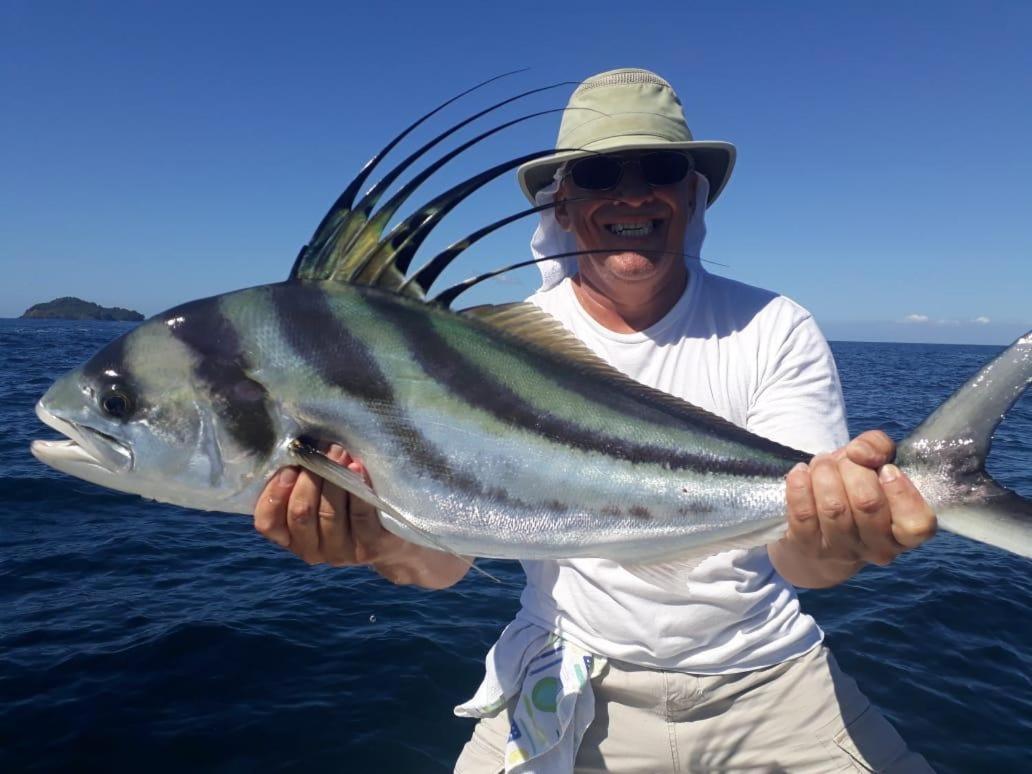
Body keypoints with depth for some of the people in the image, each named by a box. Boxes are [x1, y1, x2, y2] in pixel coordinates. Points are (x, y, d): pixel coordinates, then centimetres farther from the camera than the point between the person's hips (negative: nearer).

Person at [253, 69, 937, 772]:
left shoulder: (775, 331, -7)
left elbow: (799, 555, -13)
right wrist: (388, 536, -36)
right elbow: (446, 555, -13)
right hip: (571, 681, -1)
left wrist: (833, 540, -36)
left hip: (767, 677, 2)